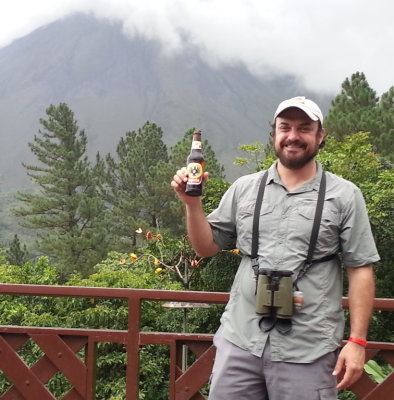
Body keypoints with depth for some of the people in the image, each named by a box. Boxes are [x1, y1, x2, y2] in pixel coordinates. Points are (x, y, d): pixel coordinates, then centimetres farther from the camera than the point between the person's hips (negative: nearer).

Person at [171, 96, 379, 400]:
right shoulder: (244, 188, 7)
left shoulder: (344, 196, -1)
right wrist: (192, 203, -4)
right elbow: (206, 247, 11)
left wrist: (357, 341, -6)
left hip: (307, 351, -2)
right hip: (240, 341, 3)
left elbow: (360, 269, -1)